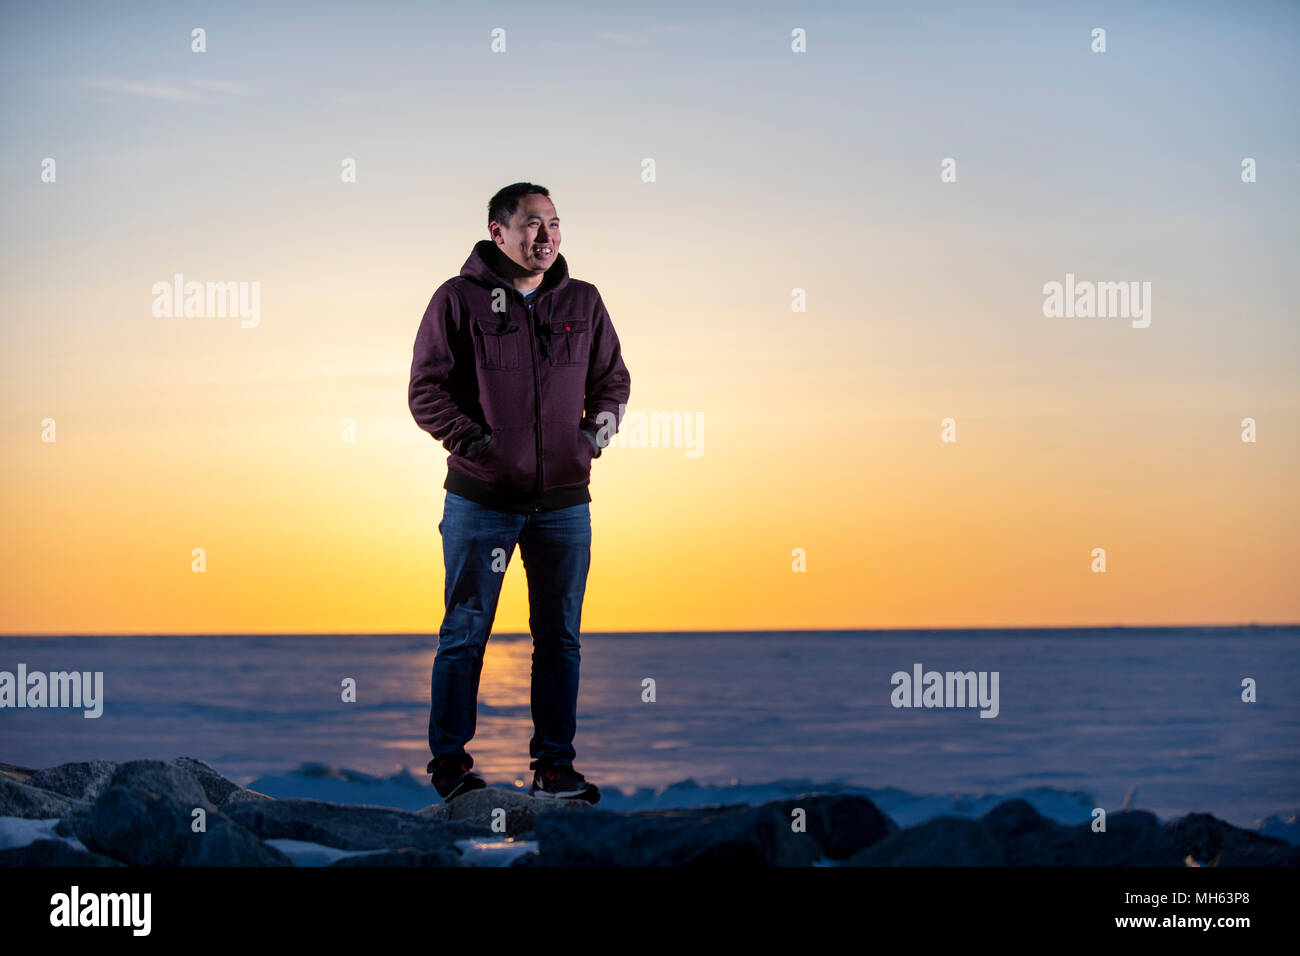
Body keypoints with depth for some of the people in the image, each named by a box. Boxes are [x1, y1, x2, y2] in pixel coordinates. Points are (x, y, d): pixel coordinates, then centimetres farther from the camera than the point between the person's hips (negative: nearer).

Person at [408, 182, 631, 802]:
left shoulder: (583, 303, 9)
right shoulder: (458, 300, -2)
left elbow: (613, 377, 19)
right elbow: (425, 389, -3)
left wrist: (601, 423, 0)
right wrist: (471, 438, -13)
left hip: (564, 501, 4)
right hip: (480, 500, -3)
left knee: (559, 636, 7)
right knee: (465, 633, 2)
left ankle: (554, 765, 16)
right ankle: (449, 758, 13)